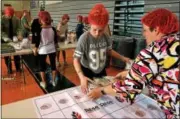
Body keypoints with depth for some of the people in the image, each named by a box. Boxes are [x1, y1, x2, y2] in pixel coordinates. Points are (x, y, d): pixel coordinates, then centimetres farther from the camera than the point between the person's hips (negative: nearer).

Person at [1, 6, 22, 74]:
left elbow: (18, 28, -7)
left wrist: (18, 36, -25)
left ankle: (18, 68, 25)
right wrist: (5, 37, -29)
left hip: (14, 38, 2)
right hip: (6, 40, -2)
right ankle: (9, 69, 21)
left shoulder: (16, 19, -6)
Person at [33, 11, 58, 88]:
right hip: (52, 49, 3)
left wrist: (35, 49, 4)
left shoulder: (39, 30, -14)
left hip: (43, 50, -2)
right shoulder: (53, 29, -6)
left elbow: (37, 41, -10)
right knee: (53, 64, 14)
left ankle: (43, 83, 22)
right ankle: (53, 81, 26)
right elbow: (55, 40, 3)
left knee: (42, 66, 12)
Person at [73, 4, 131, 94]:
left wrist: (122, 58, 3)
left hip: (101, 70, 5)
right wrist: (81, 77, -39)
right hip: (87, 71, -4)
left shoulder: (105, 37, -13)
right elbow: (76, 59, -26)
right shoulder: (84, 38, -27)